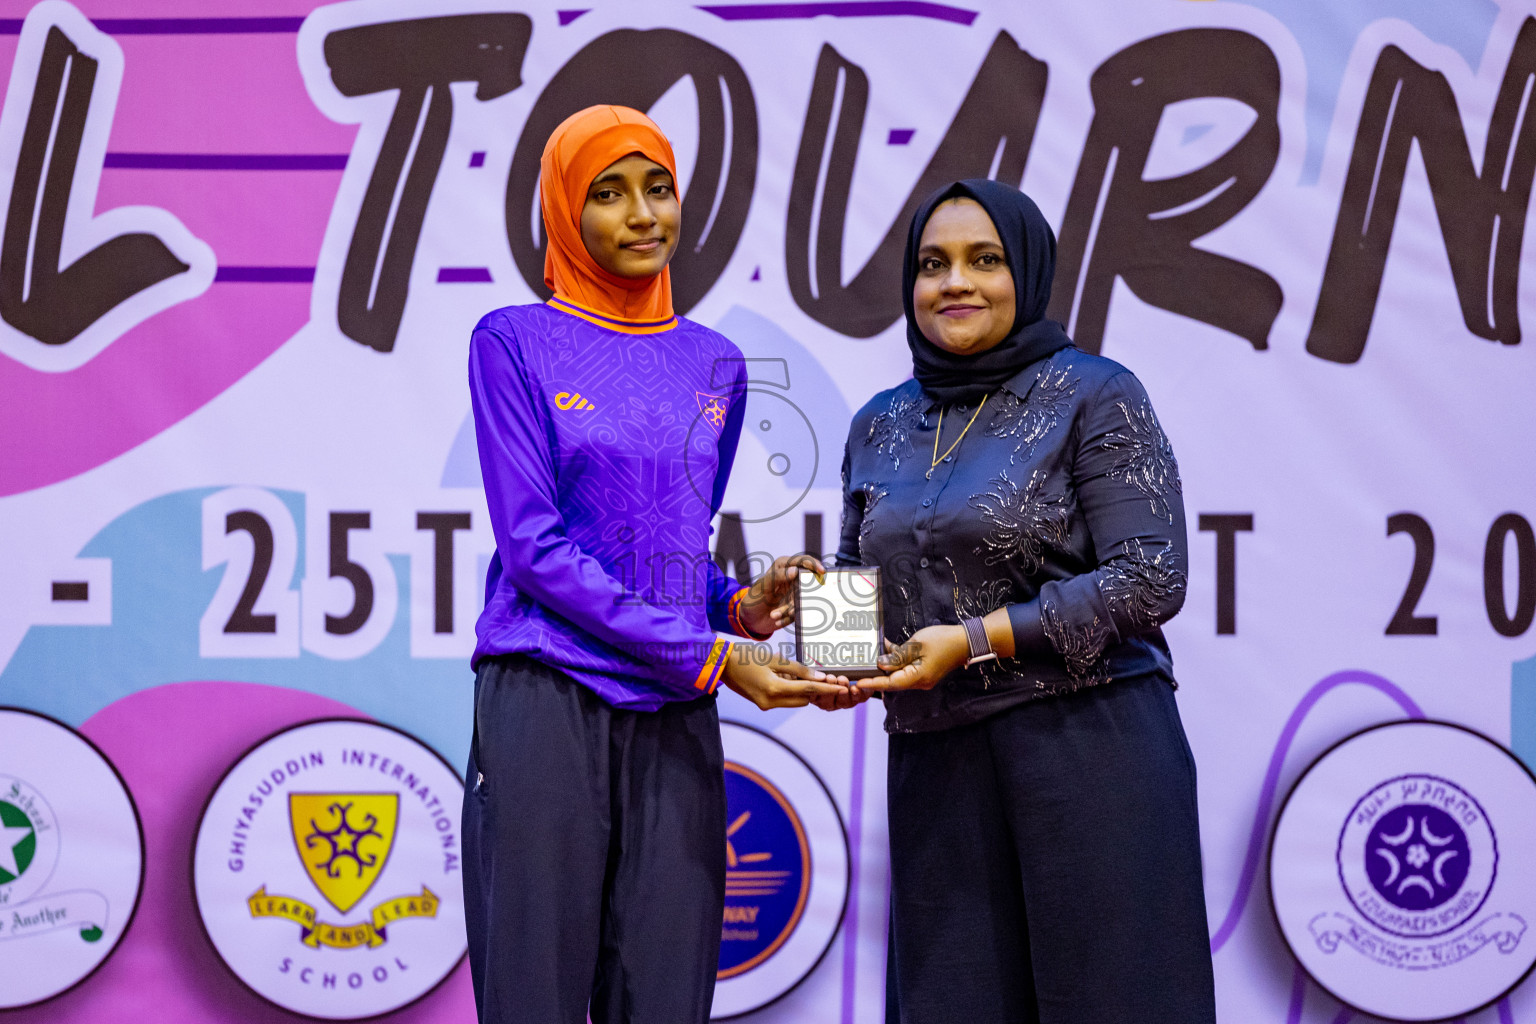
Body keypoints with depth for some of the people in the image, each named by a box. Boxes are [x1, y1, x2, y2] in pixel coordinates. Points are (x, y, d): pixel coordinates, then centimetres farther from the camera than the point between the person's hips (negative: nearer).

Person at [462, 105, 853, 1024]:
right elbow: (534, 548, -8)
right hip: (545, 703, -4)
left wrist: (744, 606, -1)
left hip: (674, 718, 4)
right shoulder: (515, 343, 0)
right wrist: (710, 656, -13)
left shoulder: (715, 365, 14)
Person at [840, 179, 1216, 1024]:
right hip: (934, 764, 5)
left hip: (1089, 748, -5)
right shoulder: (881, 426, 15)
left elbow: (1149, 581, -10)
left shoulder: (1094, 396, -2)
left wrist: (977, 639, -15)